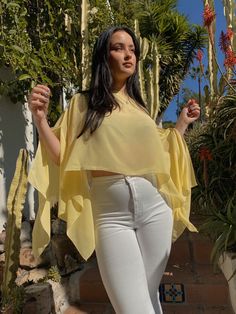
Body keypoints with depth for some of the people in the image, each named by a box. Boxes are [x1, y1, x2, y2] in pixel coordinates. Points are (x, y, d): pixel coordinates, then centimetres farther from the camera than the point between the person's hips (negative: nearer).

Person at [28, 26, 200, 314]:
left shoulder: (138, 106, 15)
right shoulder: (84, 103, 4)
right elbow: (62, 158, 1)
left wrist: (182, 122, 21)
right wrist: (40, 118, -11)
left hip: (155, 208, 4)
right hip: (111, 215, -4)